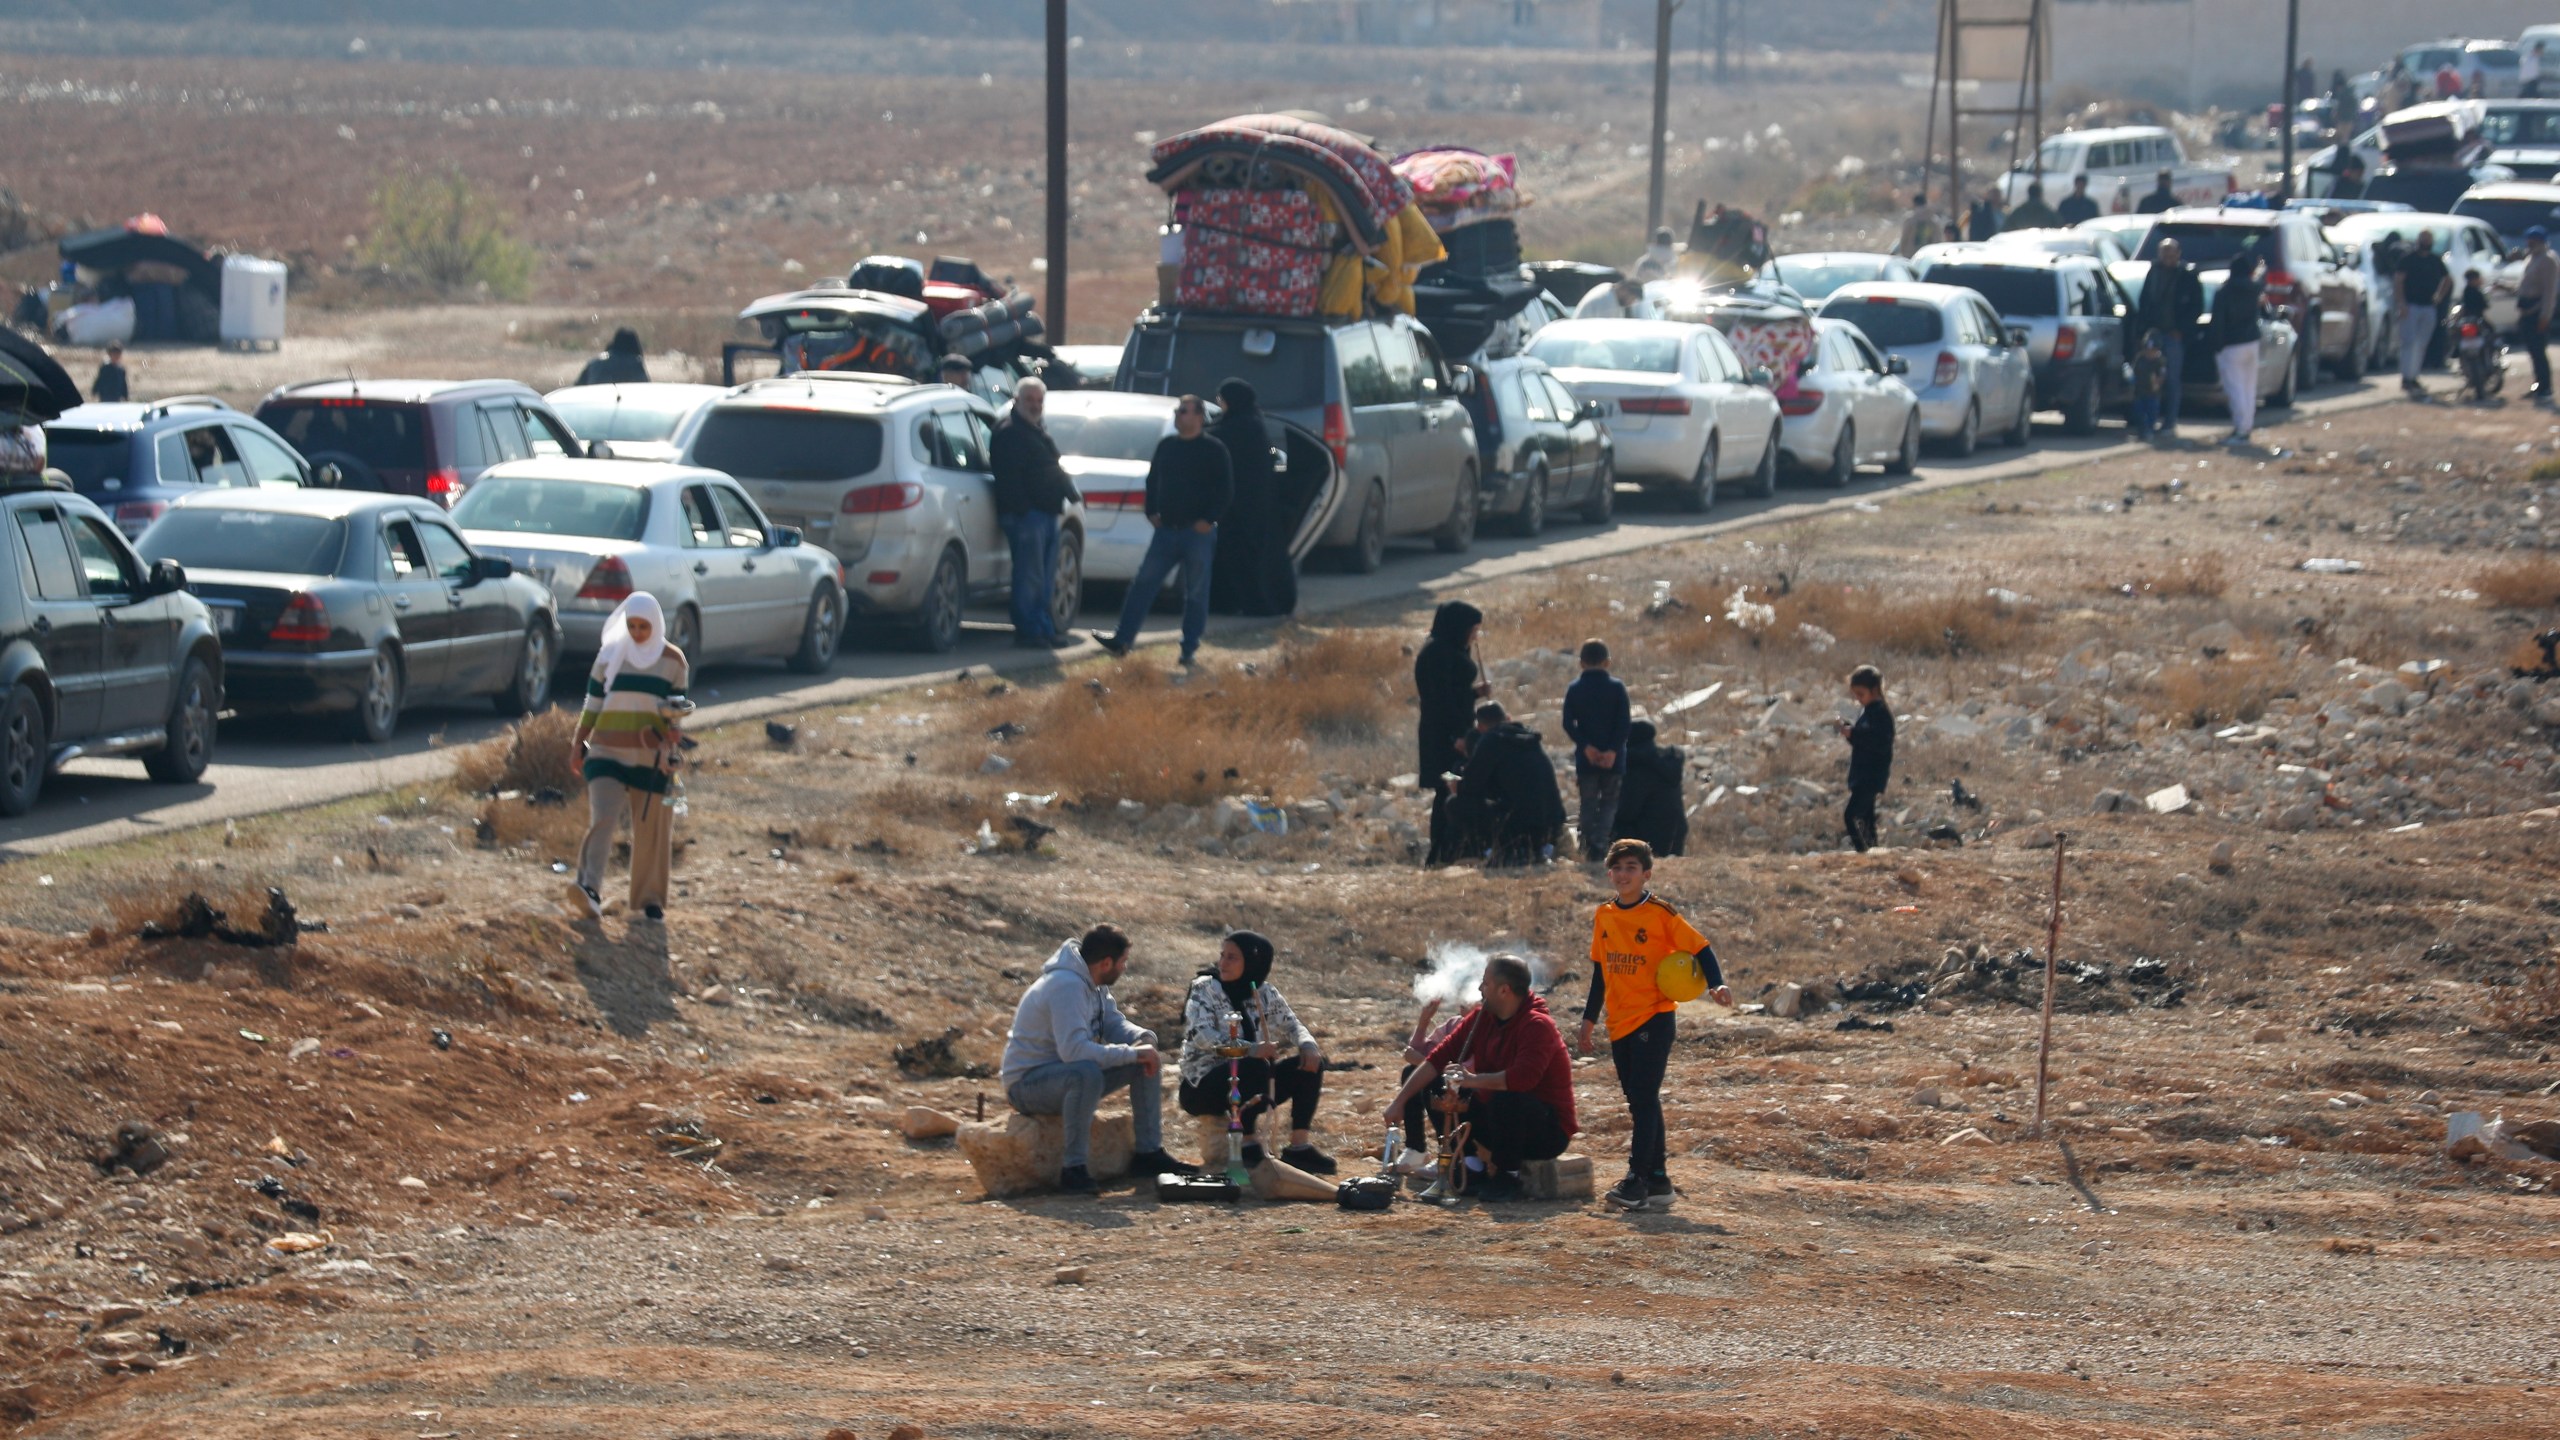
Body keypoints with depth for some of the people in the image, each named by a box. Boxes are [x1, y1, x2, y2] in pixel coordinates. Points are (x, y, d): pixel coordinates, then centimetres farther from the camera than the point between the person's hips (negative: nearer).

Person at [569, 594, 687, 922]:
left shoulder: (673, 661, 6)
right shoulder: (609, 655, 7)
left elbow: (679, 706, 11)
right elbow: (593, 703, 12)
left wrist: (676, 711, -10)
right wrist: (579, 742, 10)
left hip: (651, 757, 0)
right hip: (608, 753, 0)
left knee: (651, 829, 4)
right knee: (602, 819, -16)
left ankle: (650, 899, 17)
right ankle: (590, 889, -29)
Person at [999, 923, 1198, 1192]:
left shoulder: (1094, 984, 5)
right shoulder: (1067, 986, -26)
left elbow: (1115, 1024, 11)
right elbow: (1074, 1050, -36)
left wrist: (1143, 1040, -13)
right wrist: (1133, 1053, -30)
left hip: (1067, 1074, 10)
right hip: (1026, 1083, -10)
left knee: (1146, 1058, 2)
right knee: (1087, 1073, -40)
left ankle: (1149, 1153, 5)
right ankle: (1073, 1169, -33)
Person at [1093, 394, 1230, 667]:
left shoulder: (1214, 450, -5)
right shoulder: (1166, 446, 11)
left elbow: (1225, 489, -7)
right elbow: (1153, 480, 19)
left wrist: (1209, 519, -14)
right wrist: (1152, 511, 7)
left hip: (1198, 532, -5)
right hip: (1167, 529, 5)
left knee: (1196, 593, 2)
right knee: (1143, 584, -1)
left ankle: (1189, 650, 8)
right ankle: (1122, 639, -1)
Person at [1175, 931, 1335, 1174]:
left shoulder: (1265, 994, 7)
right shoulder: (1205, 989, -9)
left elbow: (1292, 1025, 12)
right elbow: (1200, 1034, -23)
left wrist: (1307, 1044, -14)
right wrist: (1252, 1049, -35)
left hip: (1251, 1084, 6)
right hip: (1204, 1087, -6)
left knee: (1311, 1064, -5)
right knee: (1256, 1066, -34)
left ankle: (1299, 1145, -8)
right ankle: (1246, 1145, -25)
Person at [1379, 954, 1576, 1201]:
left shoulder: (1537, 1026, -22)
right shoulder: (1481, 1018, 2)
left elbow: (1523, 1078, -38)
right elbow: (1438, 1058, 1)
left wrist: (1473, 1079, -31)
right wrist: (1400, 1100, -5)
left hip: (1550, 1131, -8)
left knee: (1505, 1098, -38)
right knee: (1437, 1089, -1)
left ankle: (1507, 1176, -17)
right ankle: (1471, 1167, -4)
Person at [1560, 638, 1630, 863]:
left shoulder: (1574, 689, 0)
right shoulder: (1617, 687, -4)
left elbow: (1568, 724, -5)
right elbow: (1624, 723, -9)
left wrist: (1586, 746, -8)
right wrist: (1613, 750, -10)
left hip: (1586, 759, 1)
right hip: (1613, 758, -1)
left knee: (1588, 803, 11)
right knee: (1610, 802, 6)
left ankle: (1589, 848, 8)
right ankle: (1601, 843, -12)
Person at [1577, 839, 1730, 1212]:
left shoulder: (1660, 915, -8)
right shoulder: (1603, 916, 9)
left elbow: (1700, 948, -7)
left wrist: (1716, 985, -23)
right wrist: (1589, 1020, 20)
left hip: (1654, 1017, -6)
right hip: (1619, 1023, 6)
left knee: (1644, 1098, -12)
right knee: (1638, 1101, 10)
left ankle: (1636, 1180, -17)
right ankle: (1657, 1178, 17)